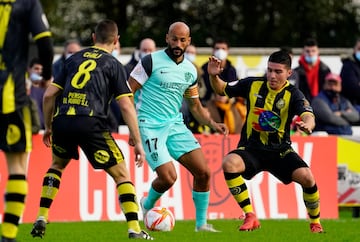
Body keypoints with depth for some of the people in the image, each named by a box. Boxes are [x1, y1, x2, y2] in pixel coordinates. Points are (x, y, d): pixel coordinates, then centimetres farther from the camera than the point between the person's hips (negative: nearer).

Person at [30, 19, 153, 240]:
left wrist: (48, 127, 32)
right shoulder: (113, 65, 10)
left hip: (62, 121, 4)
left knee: (57, 165, 31)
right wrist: (138, 143, 3)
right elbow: (126, 106, 1)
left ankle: (41, 220, 21)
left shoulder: (74, 59, 21)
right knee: (121, 174, 7)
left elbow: (49, 95, 19)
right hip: (91, 123, -4)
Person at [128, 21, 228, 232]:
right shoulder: (151, 61, -9)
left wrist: (212, 124, 3)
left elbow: (195, 105, 21)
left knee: (203, 172, -5)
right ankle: (147, 205, 15)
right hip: (150, 126, -6)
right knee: (169, 177, -18)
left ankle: (201, 223, 10)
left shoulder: (190, 70, 10)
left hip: (175, 125, 6)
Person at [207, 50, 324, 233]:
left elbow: (308, 117, -27)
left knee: (306, 177, -25)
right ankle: (250, 217, -22)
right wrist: (214, 76, -10)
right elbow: (221, 90, 12)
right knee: (229, 163, -32)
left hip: (280, 150, -1)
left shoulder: (293, 94, -10)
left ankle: (315, 223, 4)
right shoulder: (253, 85, -2)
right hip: (251, 148, 1)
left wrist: (307, 125, -51)